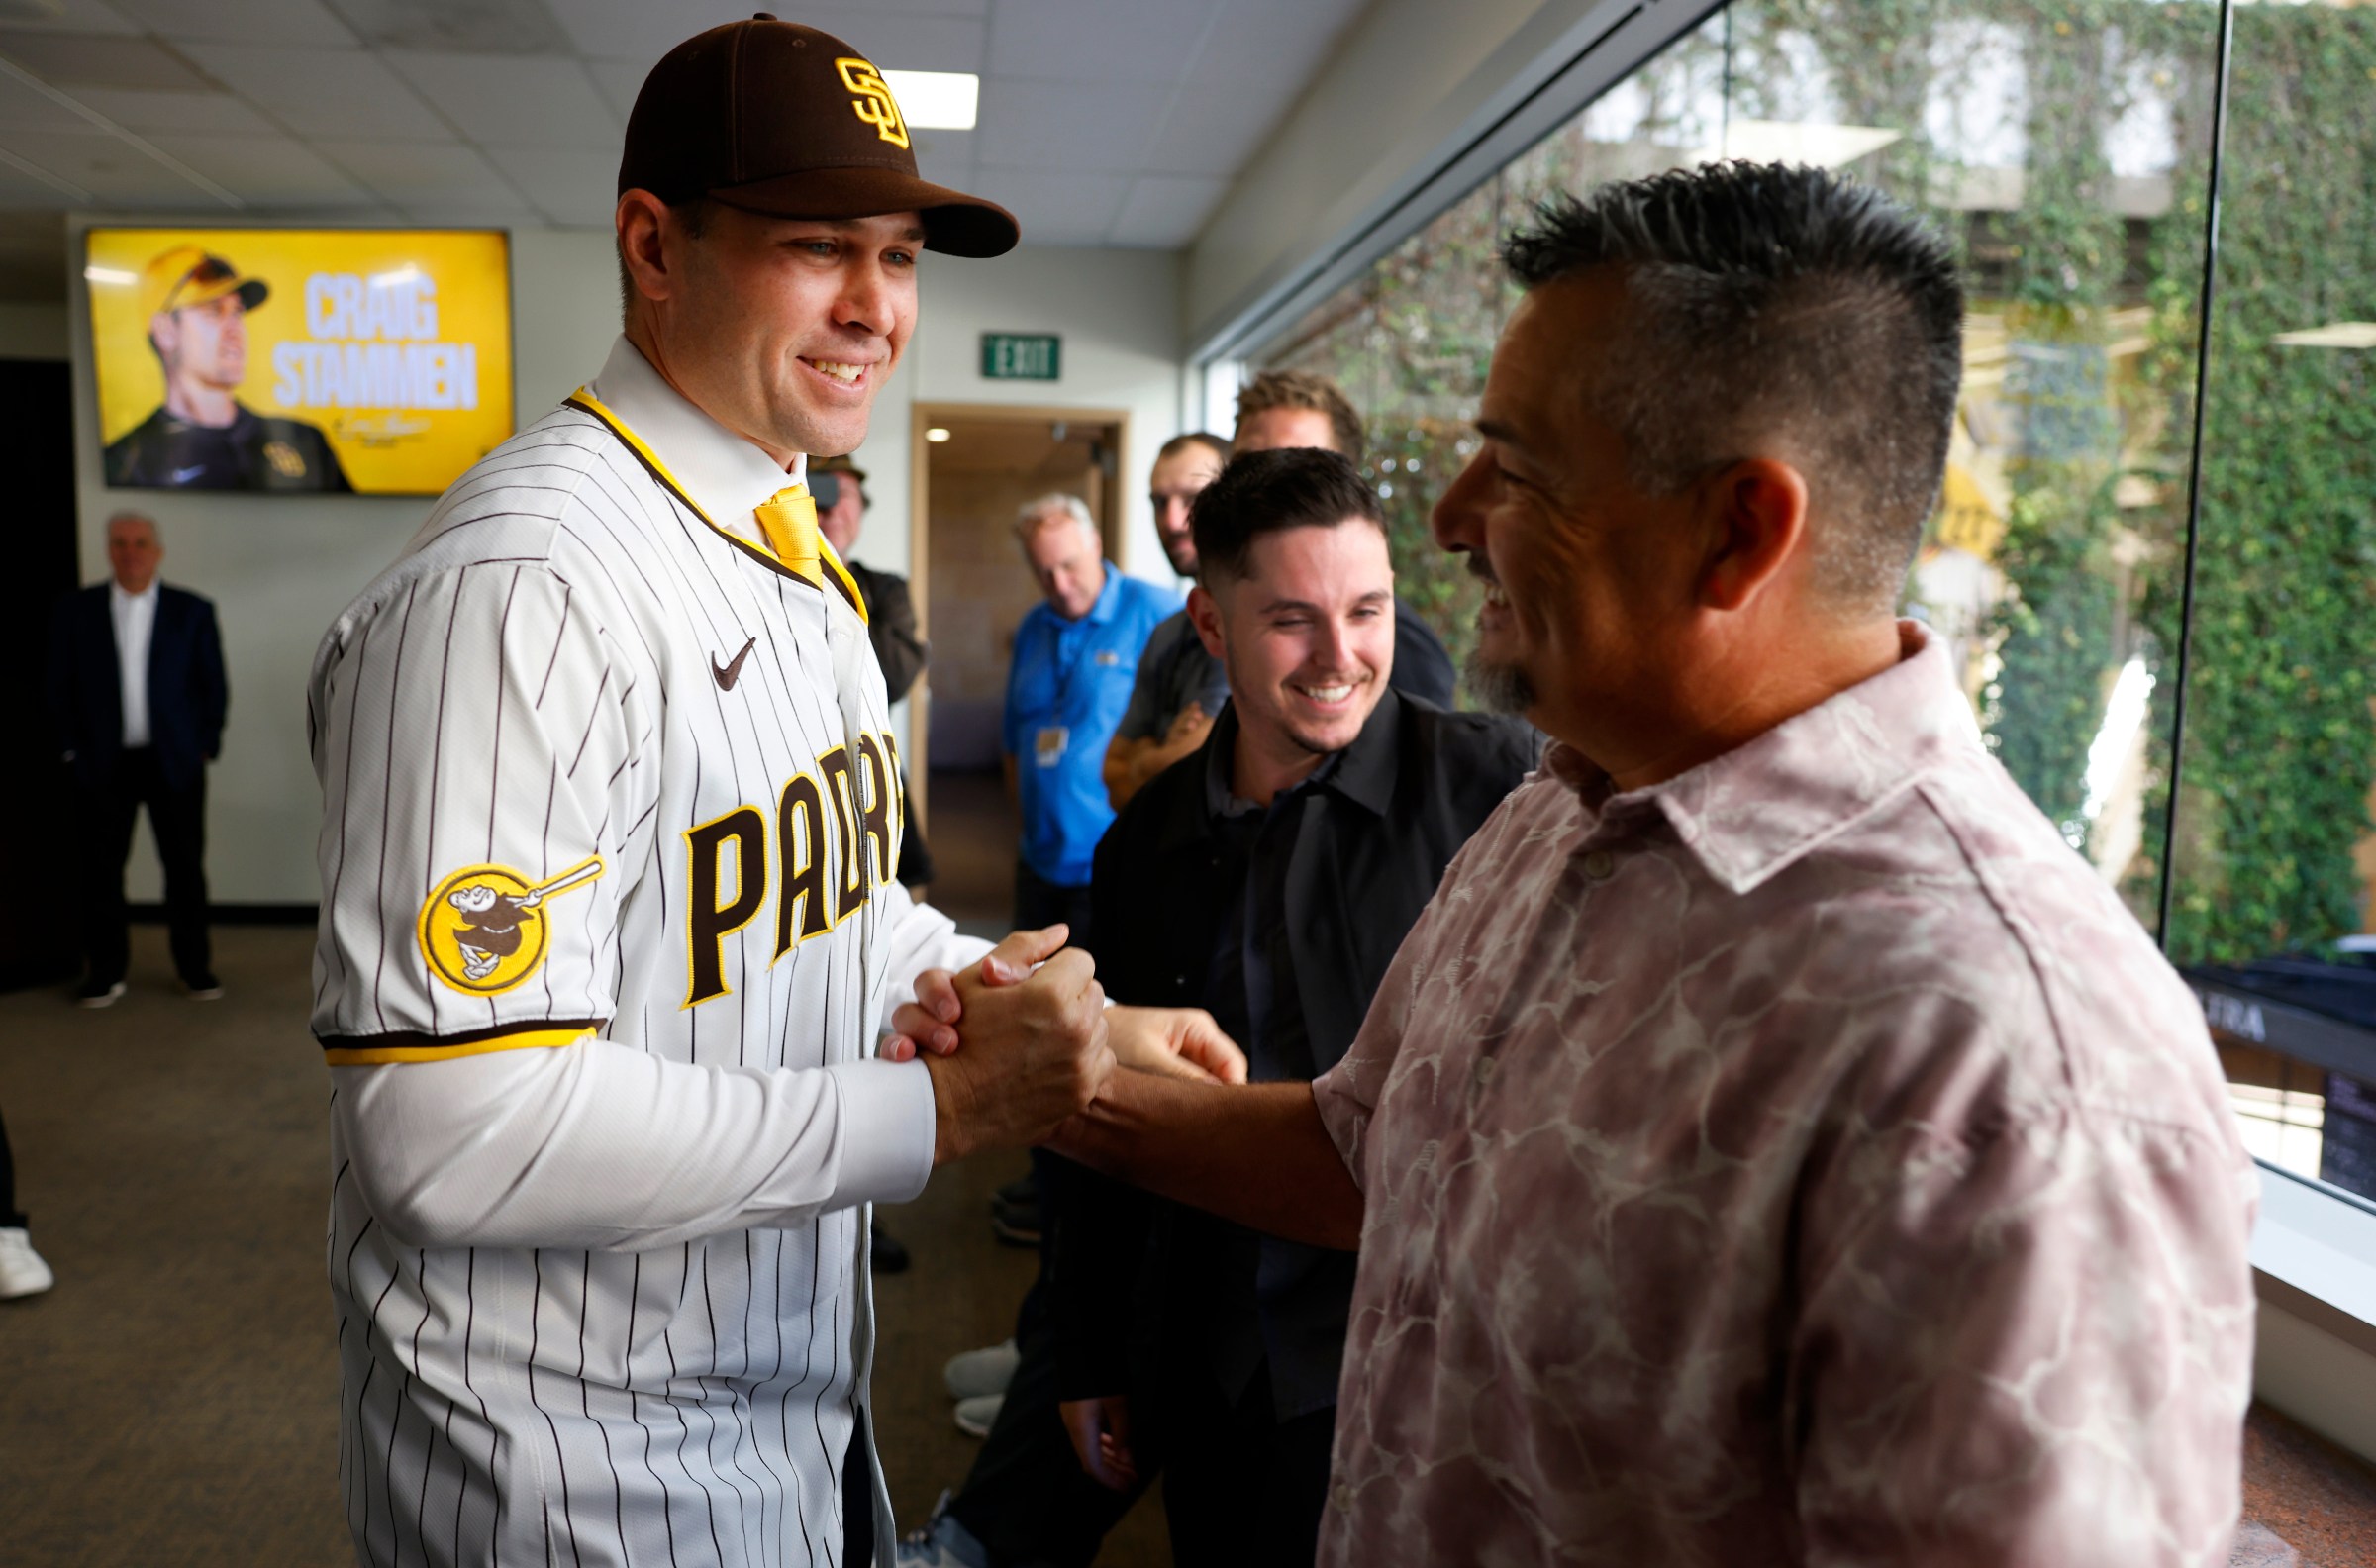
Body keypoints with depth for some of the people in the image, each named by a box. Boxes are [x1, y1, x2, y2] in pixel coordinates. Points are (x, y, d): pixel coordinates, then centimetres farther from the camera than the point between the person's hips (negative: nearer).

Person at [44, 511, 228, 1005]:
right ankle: (106, 972, 14)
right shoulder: (76, 612, 4)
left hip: (175, 762, -1)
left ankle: (195, 966, 13)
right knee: (100, 868, 4)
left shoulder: (193, 611, 3)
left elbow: (214, 686, 5)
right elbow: (61, 689, 7)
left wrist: (205, 746, 0)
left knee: (185, 867, 3)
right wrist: (73, 751, 1)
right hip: (103, 765, 1)